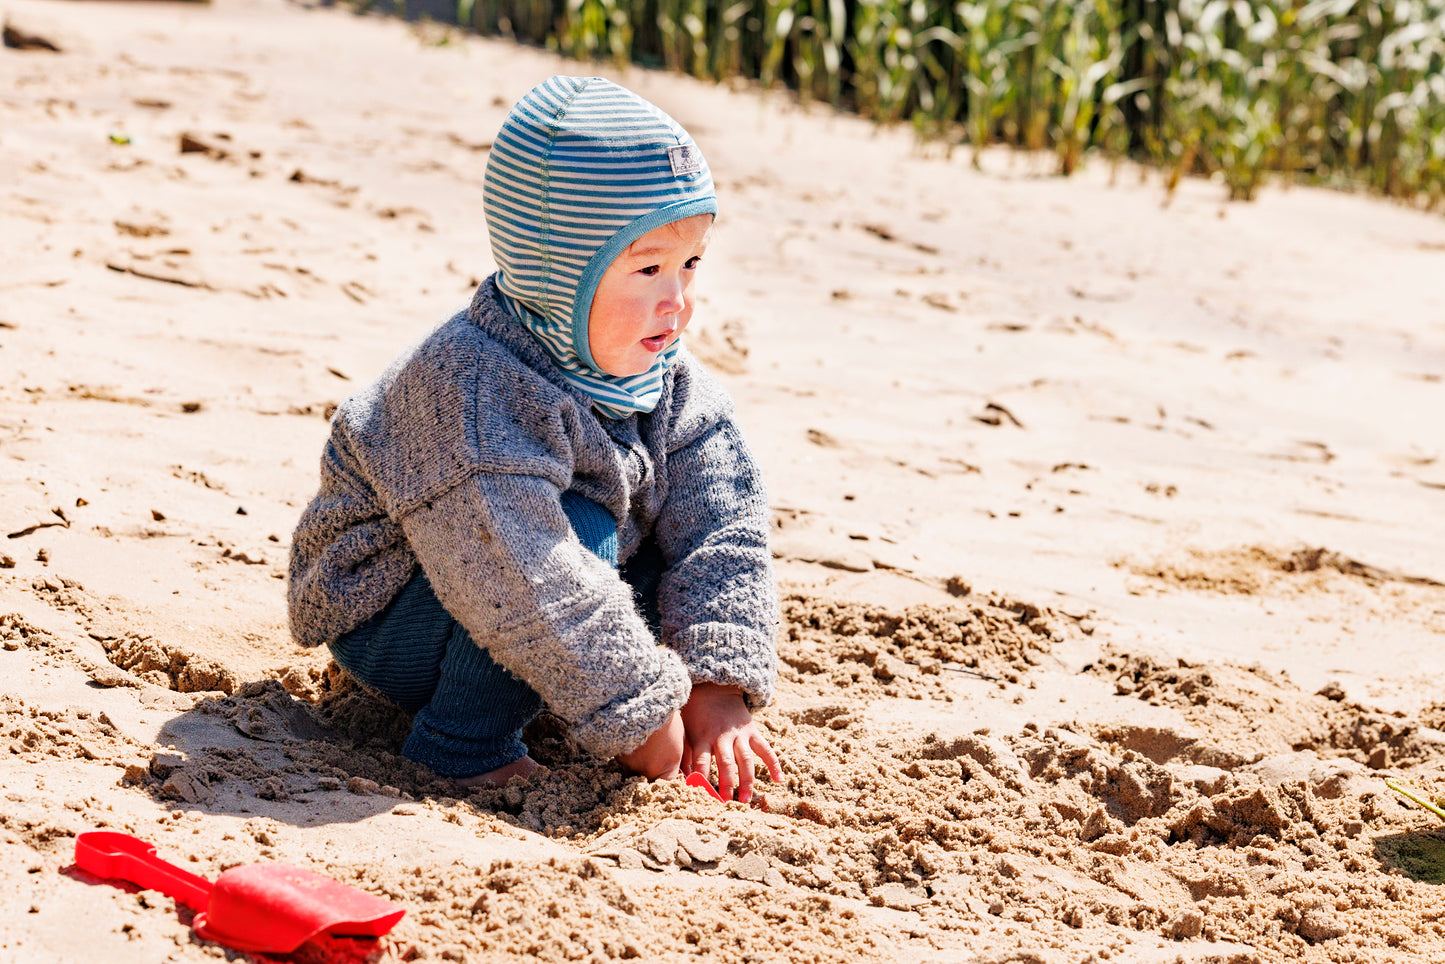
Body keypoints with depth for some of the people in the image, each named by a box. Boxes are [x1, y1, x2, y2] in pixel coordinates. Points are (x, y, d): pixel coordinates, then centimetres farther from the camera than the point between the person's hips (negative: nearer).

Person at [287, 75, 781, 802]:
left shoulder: (668, 379, -7)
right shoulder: (475, 387, -32)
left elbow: (721, 531, -10)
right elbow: (528, 591, -37)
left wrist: (719, 687, -22)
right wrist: (639, 714, -33)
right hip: (385, 624, -9)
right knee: (583, 531, -31)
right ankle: (464, 740, -17)